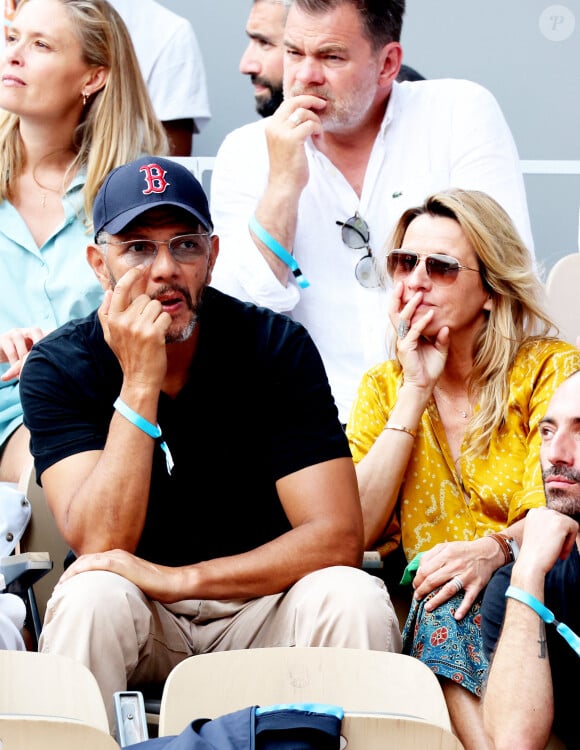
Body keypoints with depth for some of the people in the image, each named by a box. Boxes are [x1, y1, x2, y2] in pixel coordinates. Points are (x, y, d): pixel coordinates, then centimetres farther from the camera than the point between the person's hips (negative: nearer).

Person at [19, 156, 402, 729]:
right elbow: (99, 545, -20)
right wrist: (140, 382, -27)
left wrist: (180, 578, -24)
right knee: (92, 596, -32)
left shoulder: (277, 347, -9)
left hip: (262, 604, 1)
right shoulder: (58, 366, -9)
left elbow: (337, 536, -15)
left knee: (352, 598, -28)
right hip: (135, 620, 0)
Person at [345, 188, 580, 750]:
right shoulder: (382, 388, 15)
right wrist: (415, 392, -2)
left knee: (455, 596, -36)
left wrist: (493, 549, -30)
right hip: (426, 609, 2)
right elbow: (356, 531, 0)